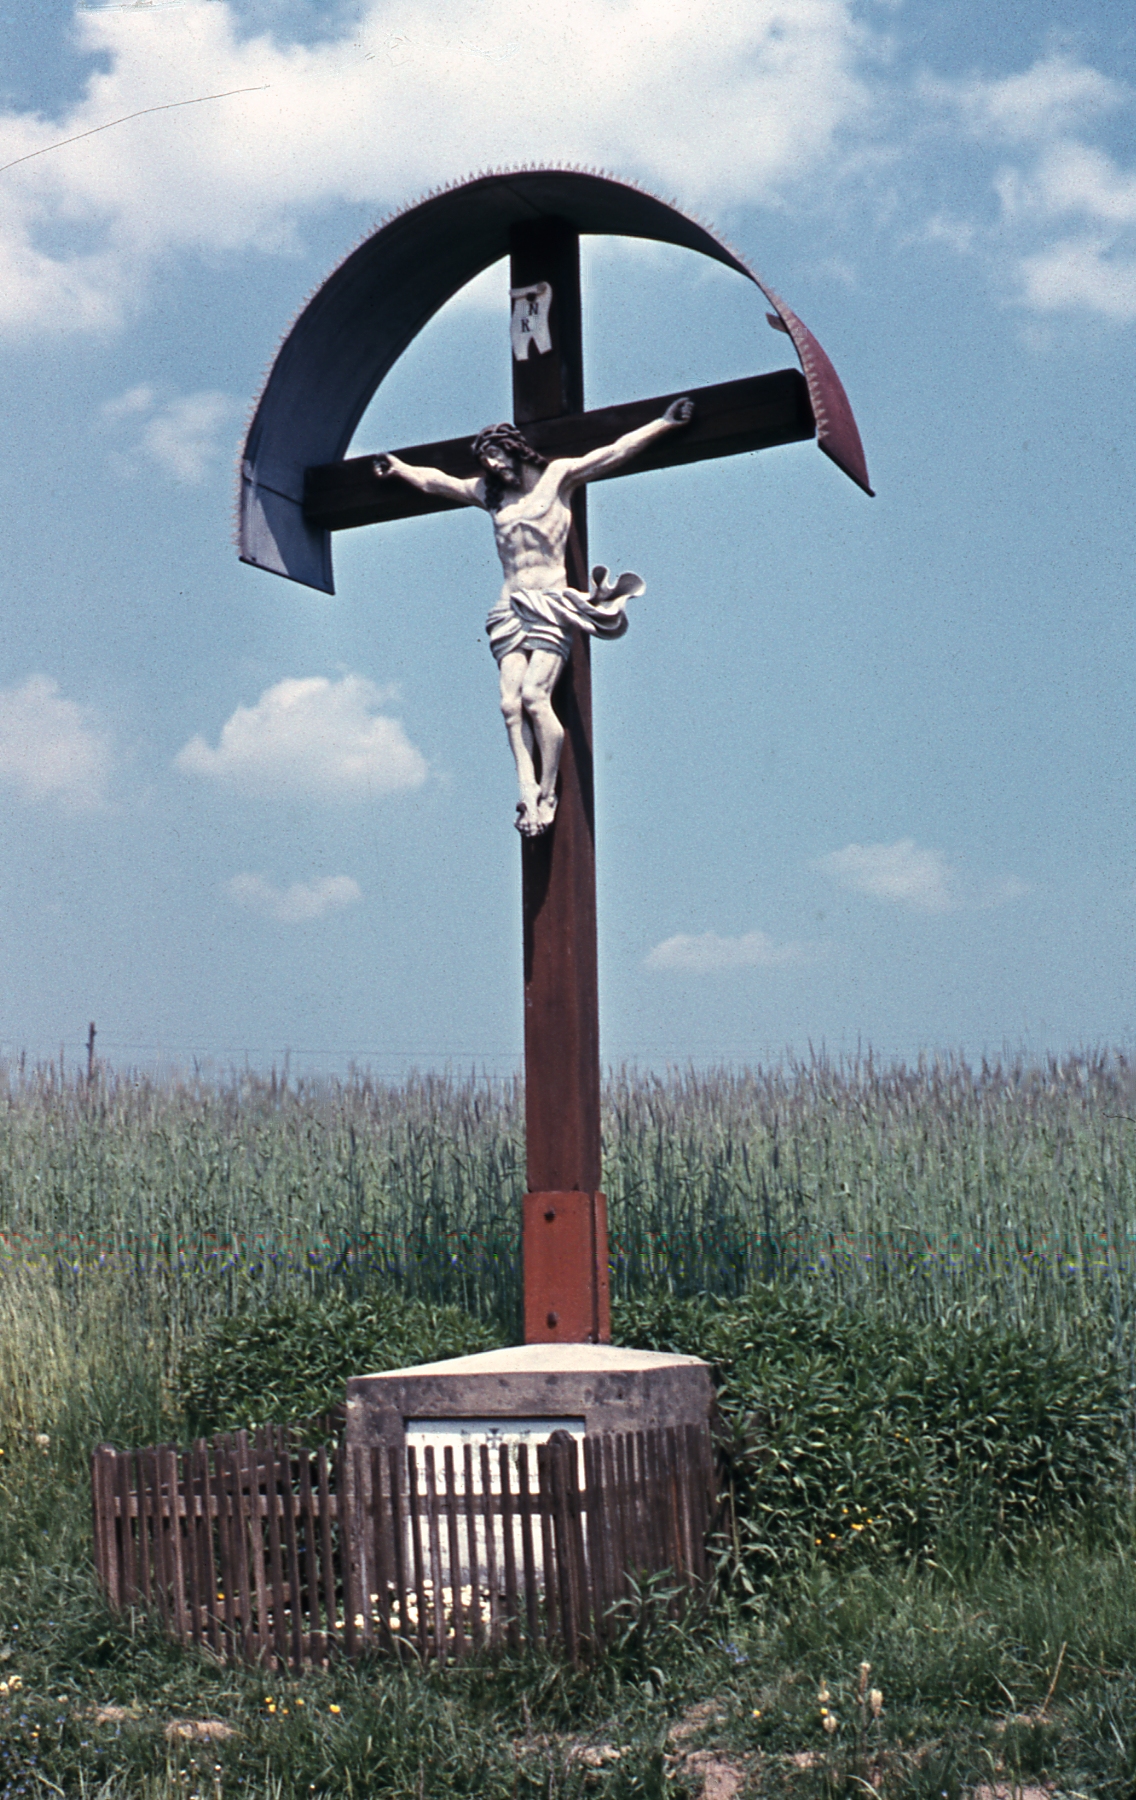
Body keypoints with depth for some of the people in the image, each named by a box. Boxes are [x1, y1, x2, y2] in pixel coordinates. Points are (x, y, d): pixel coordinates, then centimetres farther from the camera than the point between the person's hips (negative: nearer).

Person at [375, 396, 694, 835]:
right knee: (511, 704, -12)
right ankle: (528, 795, -18)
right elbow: (434, 481, 34)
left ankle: (548, 792, -11)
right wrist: (398, 467, 44)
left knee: (534, 696, -19)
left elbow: (612, 454, 4)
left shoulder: (558, 476, 8)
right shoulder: (490, 493, 21)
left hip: (550, 604, -5)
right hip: (510, 608, 5)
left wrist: (665, 422, 1)